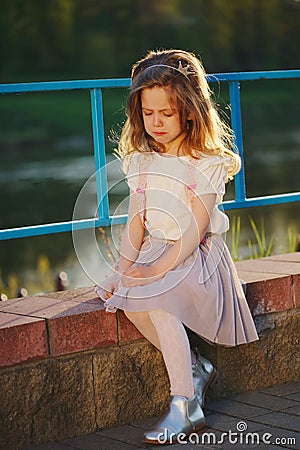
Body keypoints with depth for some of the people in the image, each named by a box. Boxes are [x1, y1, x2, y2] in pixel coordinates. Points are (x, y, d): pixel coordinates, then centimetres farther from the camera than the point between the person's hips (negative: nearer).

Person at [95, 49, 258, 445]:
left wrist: (158, 268, -23)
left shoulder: (208, 164, -8)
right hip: (154, 250, 6)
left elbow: (195, 230, -14)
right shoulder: (142, 162, 10)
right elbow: (136, 222, 7)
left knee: (157, 300, -32)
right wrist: (124, 266, -8)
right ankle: (195, 368, -9)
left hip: (196, 255, -5)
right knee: (127, 298, -25)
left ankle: (184, 407, -29)